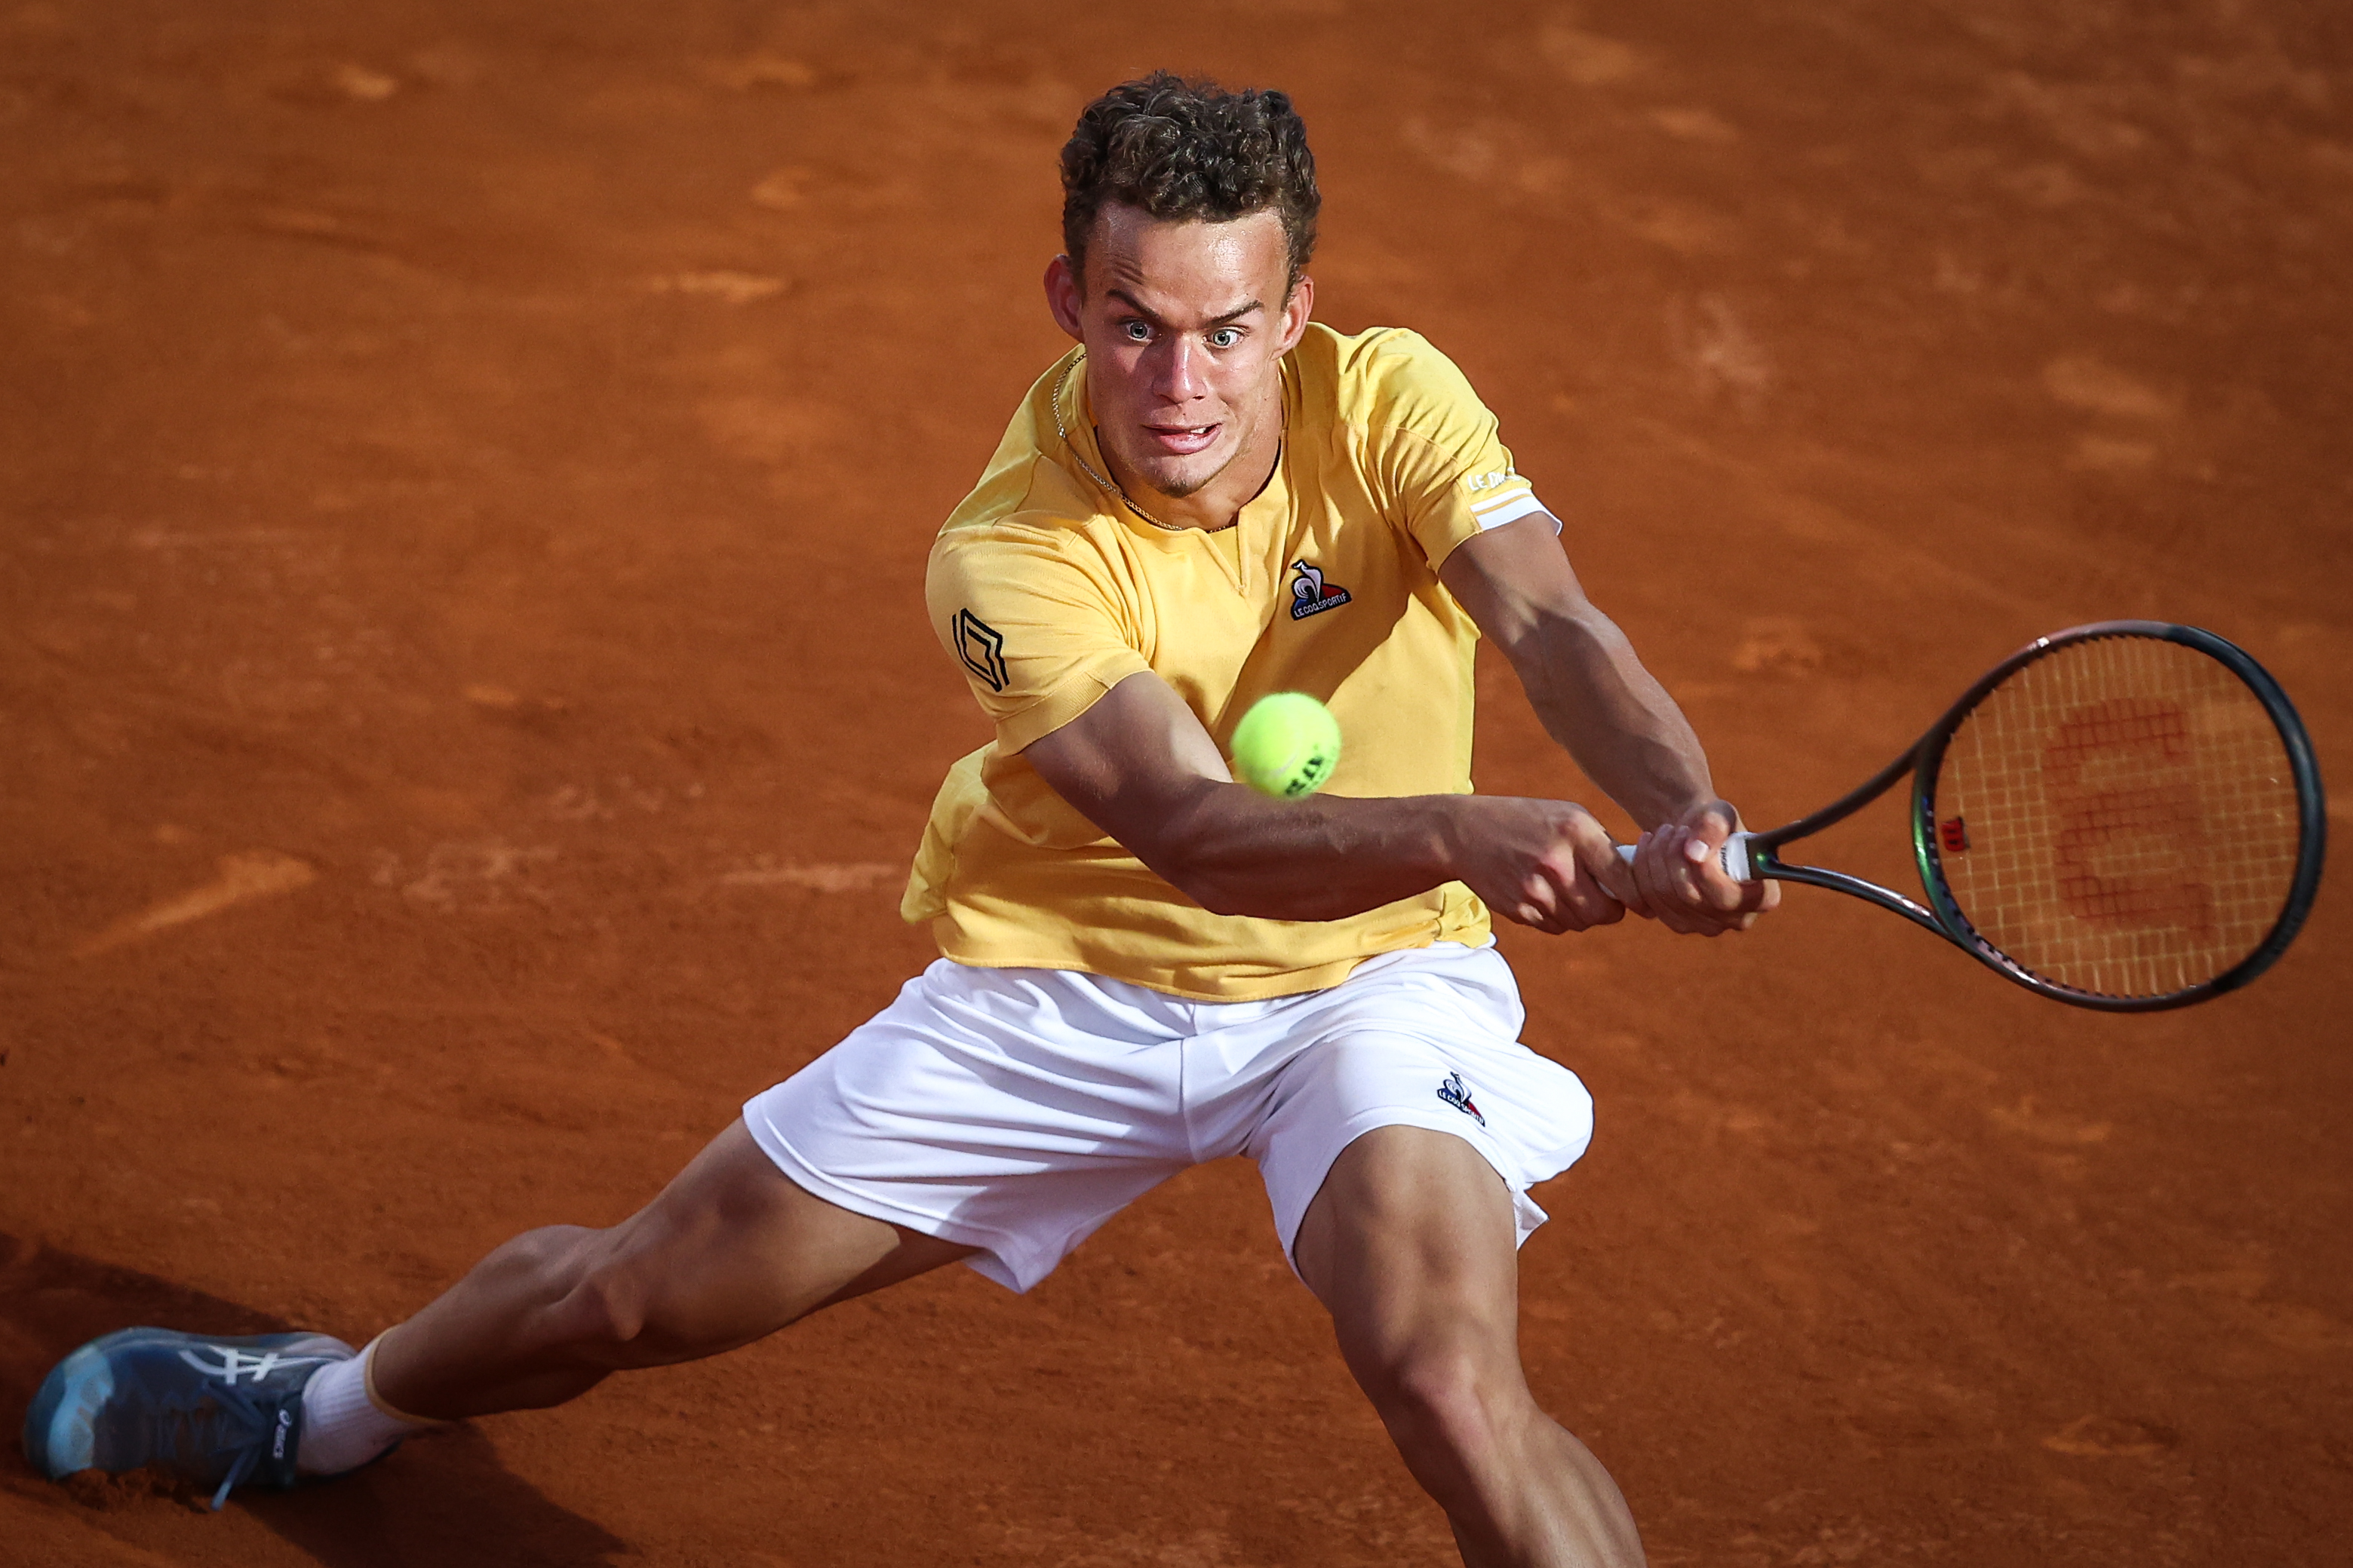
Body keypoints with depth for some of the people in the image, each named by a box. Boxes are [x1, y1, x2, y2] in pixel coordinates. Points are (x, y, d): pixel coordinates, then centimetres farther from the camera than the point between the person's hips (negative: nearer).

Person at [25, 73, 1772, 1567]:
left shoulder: (1385, 400, -20)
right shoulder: (1012, 559, -26)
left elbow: (1557, 626, -34)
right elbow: (1193, 829, -38)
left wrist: (1684, 818, -56)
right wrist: (1465, 833, -57)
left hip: (1366, 981, 0)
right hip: (1067, 983, 1)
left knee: (1452, 1383, -30)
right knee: (636, 1296, 11)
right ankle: (327, 1407, 44)